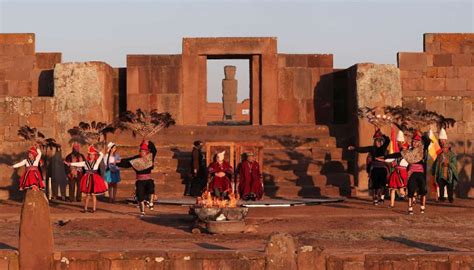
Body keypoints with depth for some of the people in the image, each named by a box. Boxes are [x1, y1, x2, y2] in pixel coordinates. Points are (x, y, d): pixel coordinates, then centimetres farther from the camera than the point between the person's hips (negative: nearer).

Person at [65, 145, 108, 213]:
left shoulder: (97, 162, 2)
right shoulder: (85, 162, 3)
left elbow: (101, 155, -3)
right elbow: (78, 164, -4)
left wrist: (96, 151, -5)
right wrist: (69, 164, -13)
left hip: (94, 180, -1)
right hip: (87, 179, 1)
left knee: (93, 195, 1)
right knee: (87, 195, 5)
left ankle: (94, 208, 8)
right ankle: (85, 208, 12)